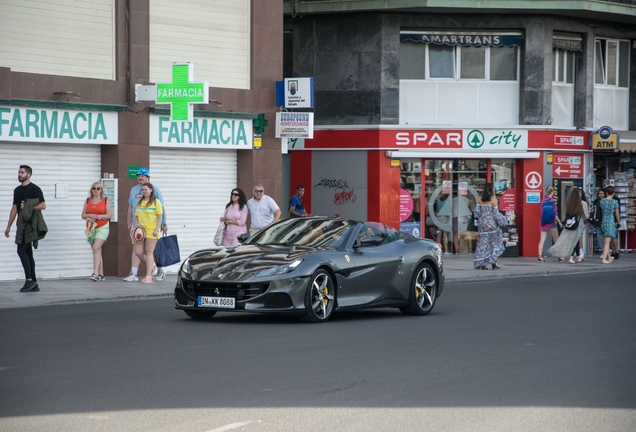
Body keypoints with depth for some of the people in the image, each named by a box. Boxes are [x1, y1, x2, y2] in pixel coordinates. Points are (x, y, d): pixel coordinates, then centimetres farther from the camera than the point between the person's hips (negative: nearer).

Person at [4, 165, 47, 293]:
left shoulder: (34, 189, -6)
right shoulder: (17, 190, 17)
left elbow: (43, 205, -11)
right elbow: (14, 209, 20)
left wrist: (28, 207, -18)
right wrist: (8, 226, 18)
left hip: (30, 224, -8)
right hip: (21, 224, 8)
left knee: (21, 250, -15)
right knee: (28, 253, 7)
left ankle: (29, 280, -13)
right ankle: (34, 284, 8)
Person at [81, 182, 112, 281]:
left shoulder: (105, 200, 1)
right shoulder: (88, 200, 11)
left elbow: (109, 215, -5)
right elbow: (83, 215, 8)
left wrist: (97, 216, -14)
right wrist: (90, 215, -12)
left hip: (102, 227, -4)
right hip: (91, 228, 4)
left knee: (96, 248, -20)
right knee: (98, 251, 7)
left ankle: (95, 273, -25)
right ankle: (101, 274, 10)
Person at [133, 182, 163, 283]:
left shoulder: (156, 202, -2)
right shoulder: (140, 202, 15)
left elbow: (160, 217, -5)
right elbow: (136, 215, 19)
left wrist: (157, 229, -13)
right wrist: (137, 224, -1)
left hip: (151, 230, -6)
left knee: (149, 252, -5)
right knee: (137, 251, -2)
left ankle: (148, 276, -4)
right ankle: (150, 266, 24)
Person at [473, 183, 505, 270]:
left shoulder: (480, 199, 2)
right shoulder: (493, 199, -10)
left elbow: (477, 212, 2)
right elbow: (496, 213, -9)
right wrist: (501, 221, 4)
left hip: (482, 222, 4)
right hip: (492, 223, -4)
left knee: (483, 243, 7)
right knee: (494, 242, 9)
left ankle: (482, 264, 3)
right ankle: (493, 261, 3)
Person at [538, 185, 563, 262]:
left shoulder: (543, 200, 3)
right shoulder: (552, 201, -8)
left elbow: (541, 212, 8)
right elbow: (555, 213, -9)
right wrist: (559, 222, 1)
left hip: (543, 223, 3)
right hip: (551, 222, -3)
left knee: (542, 239, 2)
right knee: (556, 240, 8)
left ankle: (540, 255, -9)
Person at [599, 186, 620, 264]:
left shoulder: (602, 201, 2)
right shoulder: (614, 202, -8)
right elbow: (617, 214, 1)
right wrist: (619, 222, 20)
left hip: (603, 222, 5)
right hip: (610, 222, -5)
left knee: (605, 241, 15)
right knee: (607, 242, -6)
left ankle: (609, 257, 30)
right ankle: (604, 259, -13)